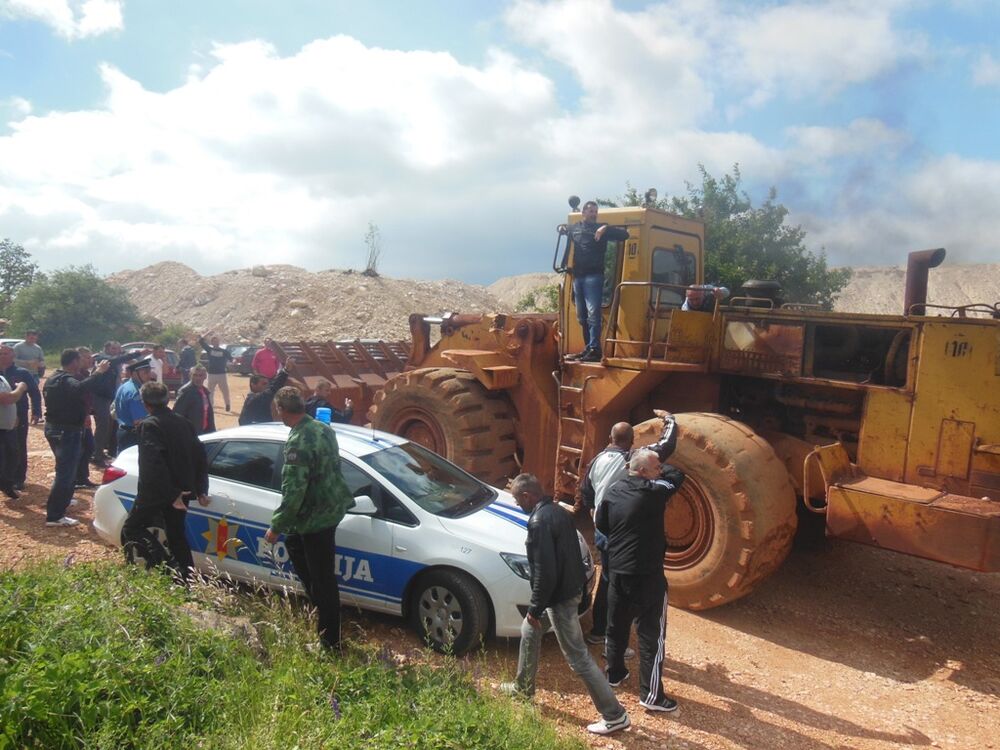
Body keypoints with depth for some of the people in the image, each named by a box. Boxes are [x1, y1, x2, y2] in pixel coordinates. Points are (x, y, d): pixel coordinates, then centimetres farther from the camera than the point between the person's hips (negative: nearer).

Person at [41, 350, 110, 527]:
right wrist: (98, 373, -39)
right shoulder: (67, 380, -21)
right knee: (66, 472, -11)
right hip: (67, 431, -11)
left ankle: (62, 500, 45)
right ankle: (54, 516, -12)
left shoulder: (53, 378, 13)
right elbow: (81, 388, -44)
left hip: (54, 427, 11)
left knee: (65, 468, 29)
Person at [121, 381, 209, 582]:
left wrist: (171, 494, -22)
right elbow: (199, 455, 9)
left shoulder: (149, 425, -13)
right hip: (181, 490, 7)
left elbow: (153, 463, -23)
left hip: (155, 491, -6)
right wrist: (201, 489, 12)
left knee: (132, 528, 7)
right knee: (176, 534, 16)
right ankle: (188, 578, 15)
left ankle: (160, 562, -13)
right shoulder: (183, 423, 8)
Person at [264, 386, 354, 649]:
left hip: (317, 517, -10)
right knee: (294, 545, 29)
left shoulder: (299, 442, -25)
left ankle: (329, 639, 15)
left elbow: (294, 491, -25)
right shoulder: (323, 428, 3)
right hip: (330, 508, 10)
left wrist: (276, 526, -15)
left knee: (322, 580, 2)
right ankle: (318, 604, 40)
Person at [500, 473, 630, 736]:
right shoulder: (558, 511, 5)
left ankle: (614, 715, 11)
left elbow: (545, 572, -27)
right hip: (571, 587, 10)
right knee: (528, 631, 26)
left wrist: (535, 608, -16)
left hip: (560, 596, -10)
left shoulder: (539, 522, -25)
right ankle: (523, 688, 43)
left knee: (578, 658, 1)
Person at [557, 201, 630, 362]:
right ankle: (588, 348, 17)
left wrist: (606, 228, -14)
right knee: (582, 316, 9)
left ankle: (595, 350, -16)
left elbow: (624, 234, -1)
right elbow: (563, 228, 39)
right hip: (577, 277, 6)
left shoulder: (601, 229, 5)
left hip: (593, 276, -6)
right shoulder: (575, 228, 18)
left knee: (593, 314, -14)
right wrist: (561, 228, 15)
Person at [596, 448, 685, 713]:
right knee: (652, 633, 4)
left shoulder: (613, 491, 1)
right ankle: (651, 694, 10)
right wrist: (659, 468, 14)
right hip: (647, 574, -7)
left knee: (617, 625, 21)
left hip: (616, 570, 7)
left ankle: (614, 673, 38)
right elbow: (677, 475, 0)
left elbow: (601, 523, 12)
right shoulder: (652, 491, -18)